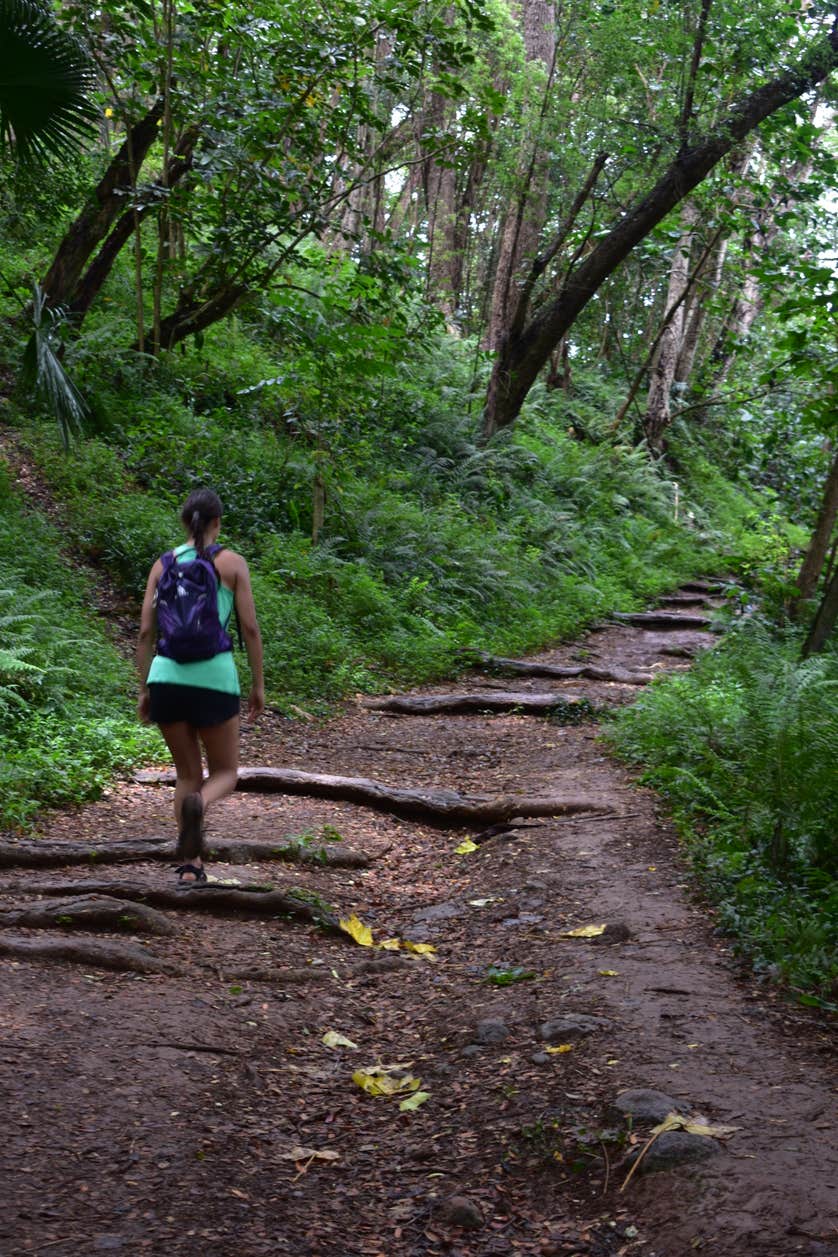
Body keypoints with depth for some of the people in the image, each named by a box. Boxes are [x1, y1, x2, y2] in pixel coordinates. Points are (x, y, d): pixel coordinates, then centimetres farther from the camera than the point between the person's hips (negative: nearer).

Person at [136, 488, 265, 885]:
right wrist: (258, 684, 6)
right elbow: (250, 628, -2)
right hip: (214, 677, -3)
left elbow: (146, 632, 7)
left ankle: (191, 866, 10)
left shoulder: (163, 564, 10)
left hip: (167, 676, 3)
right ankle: (197, 805, -25)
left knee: (187, 773, 18)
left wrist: (144, 689, 13)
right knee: (225, 773, 11)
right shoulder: (232, 563, 3)